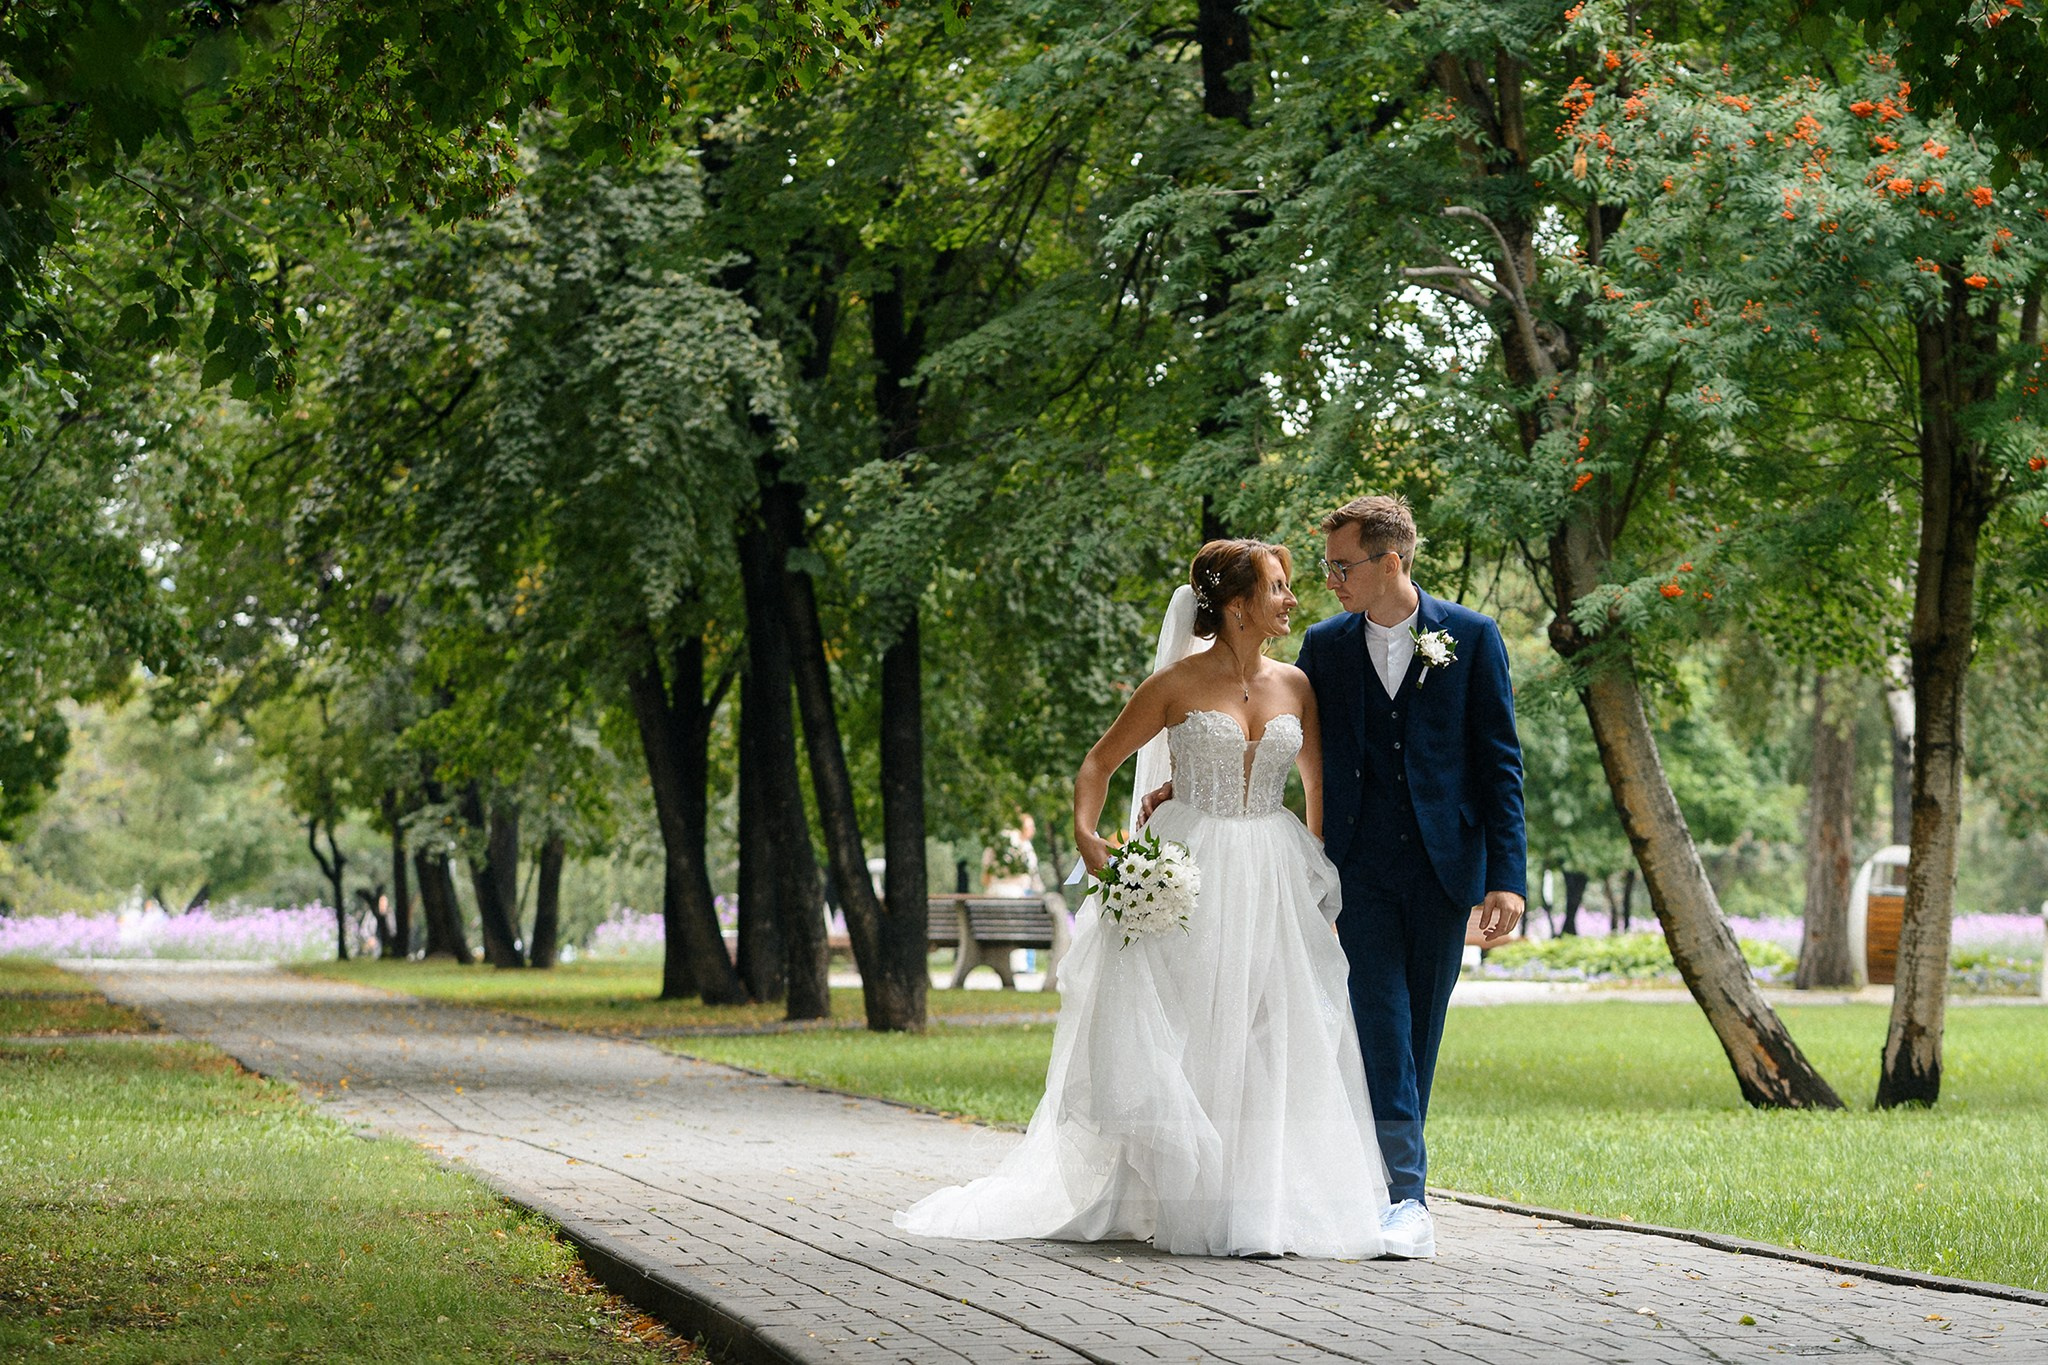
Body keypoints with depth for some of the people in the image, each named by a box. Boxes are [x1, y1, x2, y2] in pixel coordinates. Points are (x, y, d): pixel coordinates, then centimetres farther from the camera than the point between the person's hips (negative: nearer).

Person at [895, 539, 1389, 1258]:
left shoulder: (1294, 685, 7)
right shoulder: (1176, 684, -3)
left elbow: (1318, 784, 16)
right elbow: (1100, 761, 3)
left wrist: (1321, 871, 9)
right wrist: (1086, 833, -14)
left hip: (1273, 877, 4)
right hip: (1190, 870, -4)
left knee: (1275, 1042, 0)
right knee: (1179, 1040, -6)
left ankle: (1266, 1204, 7)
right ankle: (1189, 1203, 1)